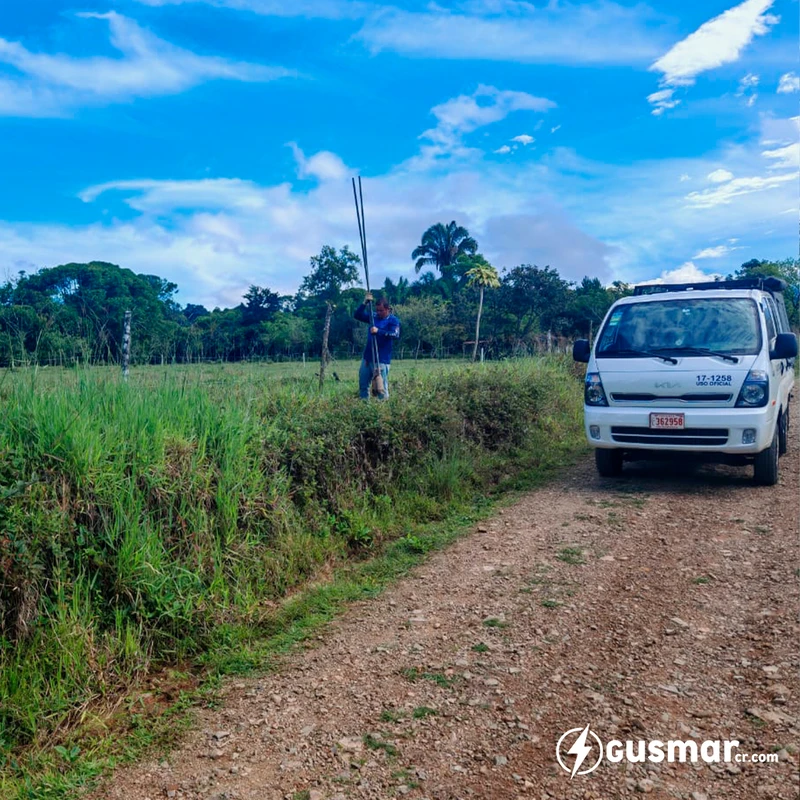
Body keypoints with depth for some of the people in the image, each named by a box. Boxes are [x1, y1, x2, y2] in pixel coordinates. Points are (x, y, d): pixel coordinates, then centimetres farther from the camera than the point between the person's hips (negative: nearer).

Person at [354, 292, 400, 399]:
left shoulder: (393, 320, -7)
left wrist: (378, 331, -29)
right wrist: (364, 303, -4)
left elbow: (395, 334, -22)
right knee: (363, 384, 13)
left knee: (381, 387, -3)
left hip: (382, 359, -7)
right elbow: (357, 315, 9)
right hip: (367, 357, 7)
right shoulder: (373, 316, 10)